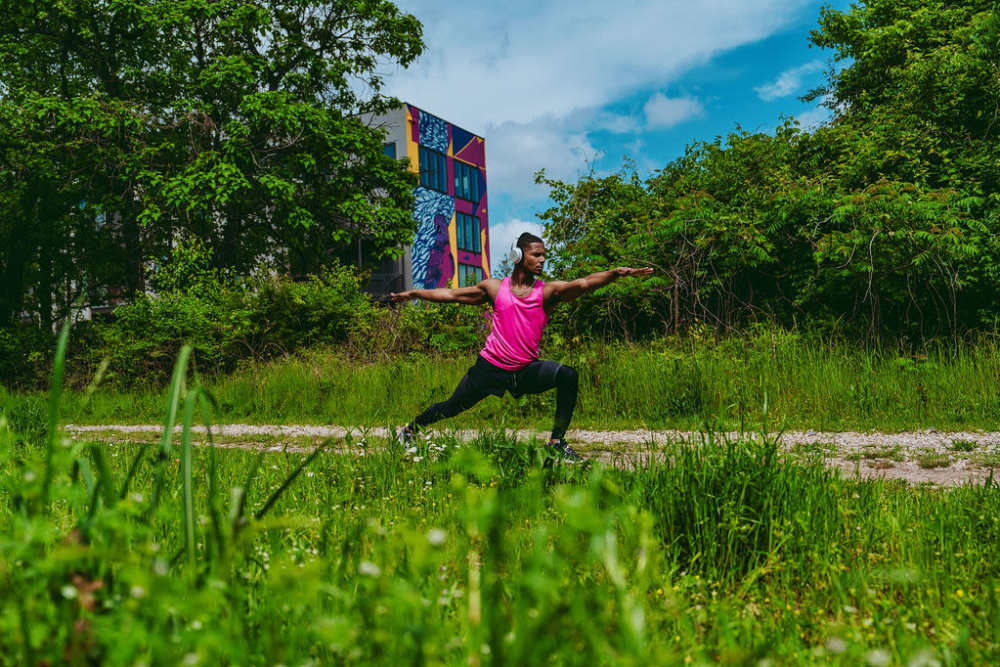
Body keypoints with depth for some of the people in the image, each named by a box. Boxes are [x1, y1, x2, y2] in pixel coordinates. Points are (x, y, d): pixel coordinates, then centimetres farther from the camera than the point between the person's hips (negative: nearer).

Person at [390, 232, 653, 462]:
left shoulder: (548, 291, -3)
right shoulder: (495, 288, 1)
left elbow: (583, 284, -18)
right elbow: (452, 294, 12)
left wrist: (615, 273, -34)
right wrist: (414, 293, 14)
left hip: (527, 370, 0)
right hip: (491, 367, 0)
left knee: (568, 376, -24)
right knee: (451, 407, 7)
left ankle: (557, 441, -11)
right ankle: (411, 429, 37)